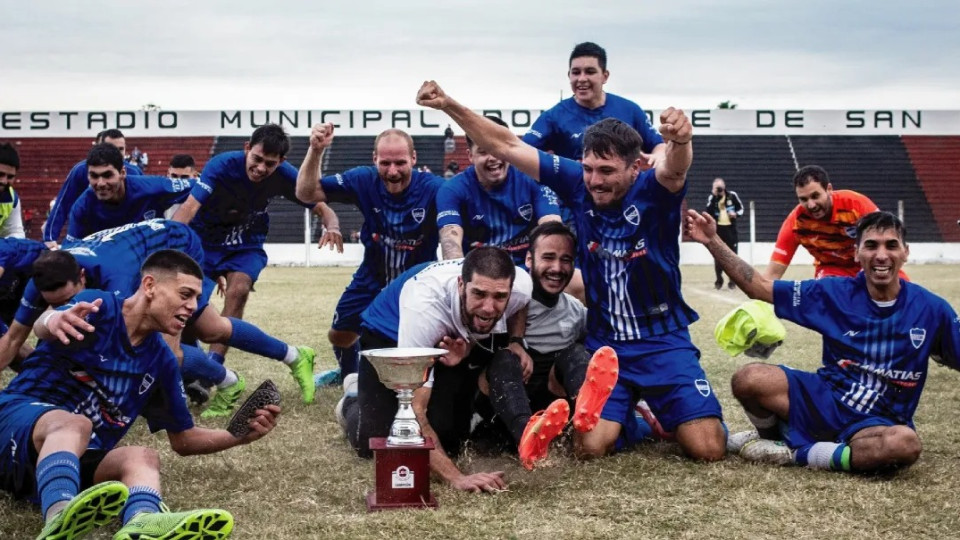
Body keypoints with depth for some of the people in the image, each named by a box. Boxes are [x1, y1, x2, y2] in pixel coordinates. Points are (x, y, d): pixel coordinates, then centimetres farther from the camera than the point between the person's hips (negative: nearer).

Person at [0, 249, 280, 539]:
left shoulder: (162, 361, 10)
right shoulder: (100, 307, -8)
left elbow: (182, 439, 17)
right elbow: (42, 327, -31)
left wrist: (242, 435, -1)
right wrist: (53, 321, -57)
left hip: (81, 461, 5)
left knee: (143, 456, -27)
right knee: (74, 425, -38)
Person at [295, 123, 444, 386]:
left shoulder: (433, 188, -29)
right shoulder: (364, 180, -19)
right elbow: (306, 193, -18)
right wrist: (315, 150, -33)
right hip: (372, 279, 3)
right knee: (339, 335, 17)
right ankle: (348, 372, 54)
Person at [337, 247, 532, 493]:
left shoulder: (521, 285, -31)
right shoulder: (424, 305, -45)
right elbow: (414, 409, -44)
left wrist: (515, 342, -18)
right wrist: (456, 477, -54)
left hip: (453, 340, 4)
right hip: (388, 337, -4)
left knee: (447, 442, -9)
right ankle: (353, 402, 20)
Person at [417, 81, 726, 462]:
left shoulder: (653, 191, -16)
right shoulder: (579, 184, -8)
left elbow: (675, 168, -40)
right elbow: (507, 147, -6)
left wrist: (680, 140, -65)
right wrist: (450, 105, -15)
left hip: (664, 343, -2)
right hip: (603, 344, 2)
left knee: (708, 448, -12)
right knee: (592, 447, -16)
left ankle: (658, 412, 22)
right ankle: (627, 415, 20)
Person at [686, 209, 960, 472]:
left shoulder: (931, 309, -5)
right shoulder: (835, 293, -3)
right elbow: (759, 288, 0)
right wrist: (712, 241, -7)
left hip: (877, 423, -1)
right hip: (824, 401, 1)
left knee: (905, 443, -38)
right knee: (749, 379, -25)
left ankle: (795, 452, -19)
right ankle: (774, 435, 11)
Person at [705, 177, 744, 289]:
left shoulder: (732, 195, -2)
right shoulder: (712, 197, -2)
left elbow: (741, 208, 8)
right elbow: (708, 212, -17)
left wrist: (736, 214, -14)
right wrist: (714, 196, -21)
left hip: (730, 229, 0)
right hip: (717, 230, 0)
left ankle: (733, 280, 15)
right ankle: (719, 280, 17)